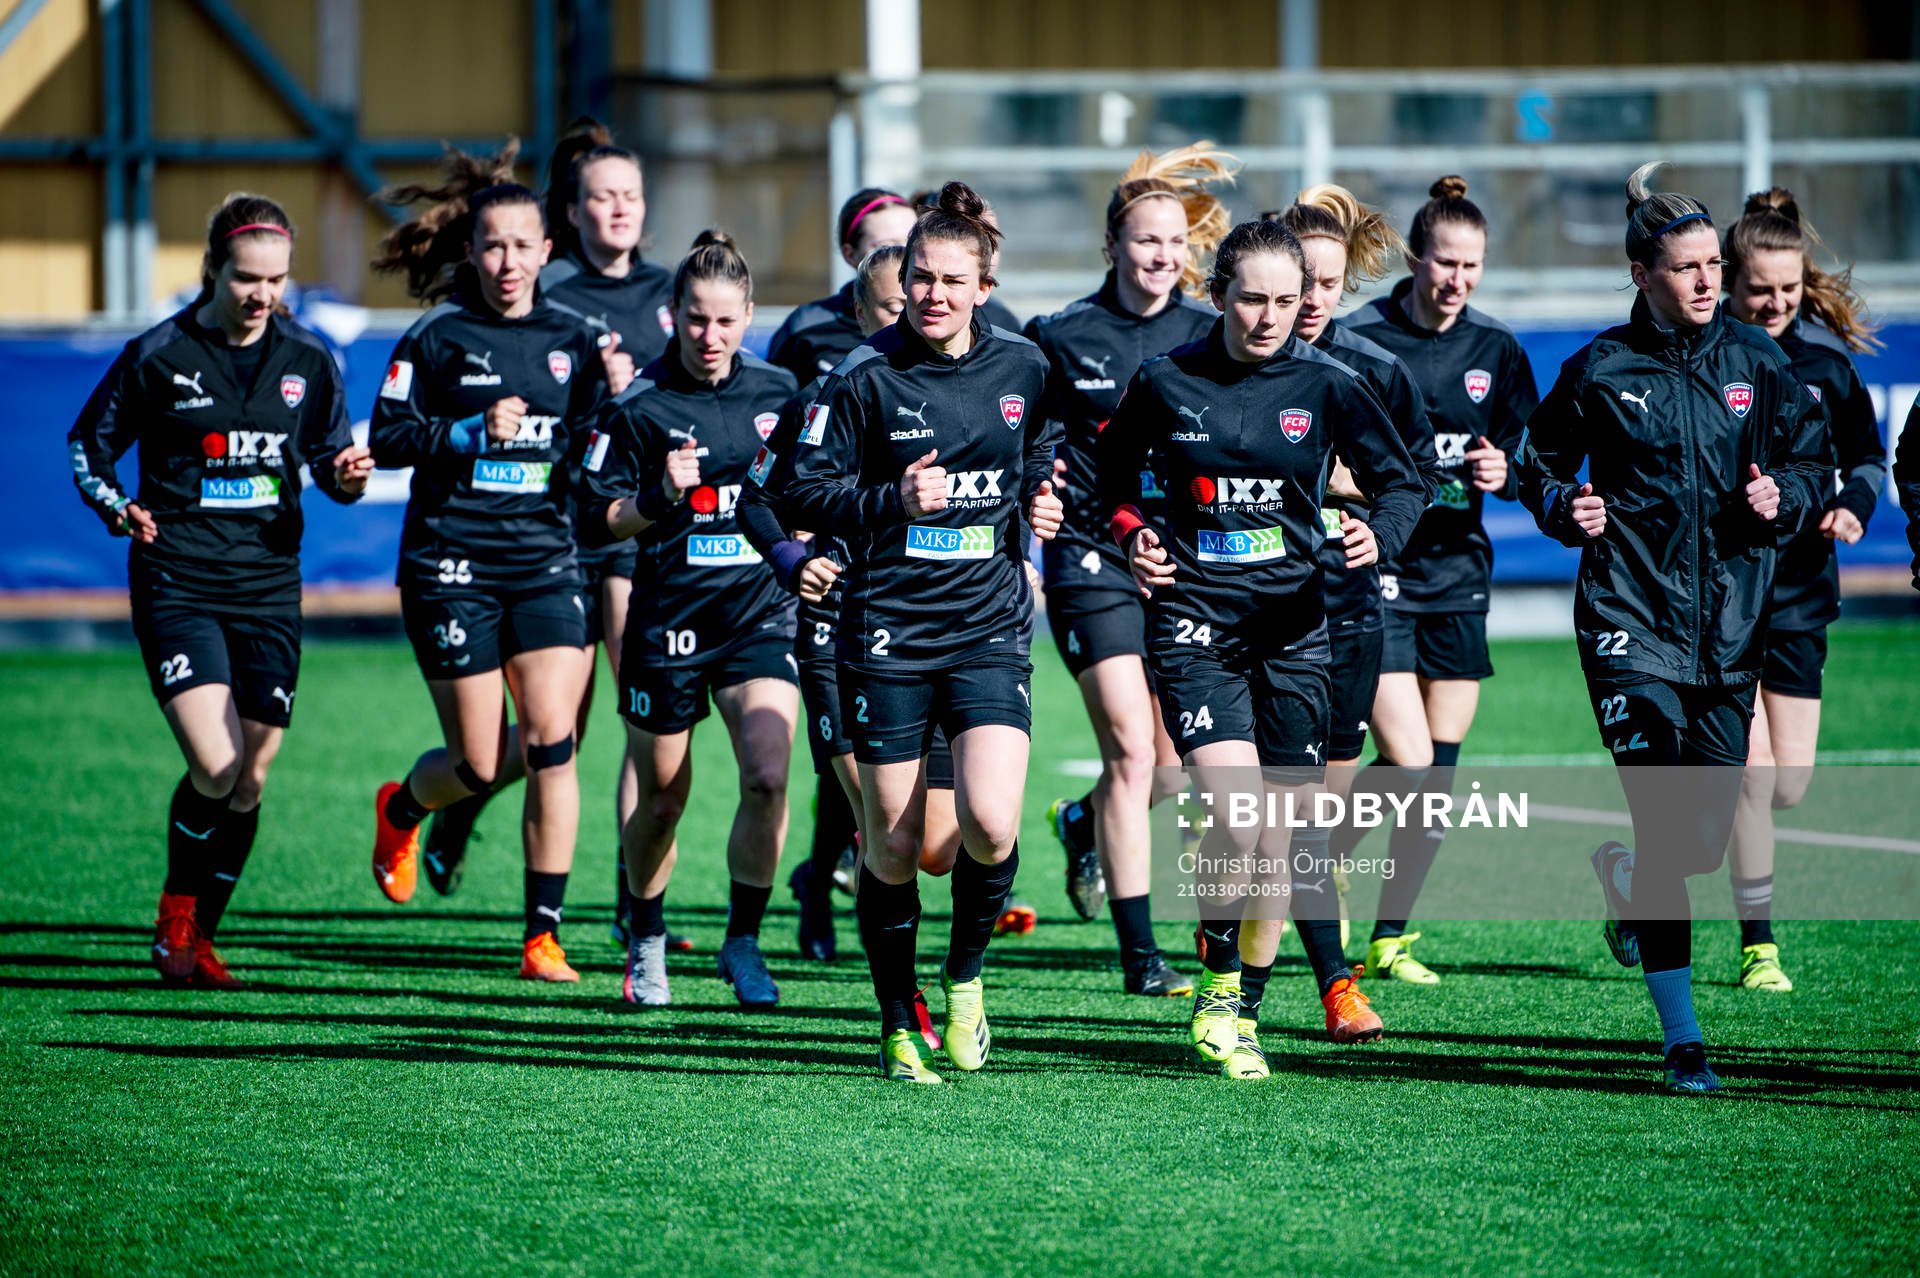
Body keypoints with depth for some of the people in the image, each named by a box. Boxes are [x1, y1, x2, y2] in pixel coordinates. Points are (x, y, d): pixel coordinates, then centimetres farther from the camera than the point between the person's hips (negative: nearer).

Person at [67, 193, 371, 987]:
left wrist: (345, 477, -9)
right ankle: (174, 917, 6)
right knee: (214, 768, -17)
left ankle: (200, 940, 19)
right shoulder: (158, 356, -5)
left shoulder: (306, 362, 4)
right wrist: (116, 507, -14)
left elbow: (328, 458, 14)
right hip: (177, 584, -4)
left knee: (249, 782, 3)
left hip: (268, 587, 4)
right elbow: (88, 442, 4)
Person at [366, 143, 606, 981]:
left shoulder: (572, 339, 8)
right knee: (481, 765, -1)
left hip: (545, 561, 3)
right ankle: (401, 809, 37)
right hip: (451, 562, -3)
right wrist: (471, 432, -17)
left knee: (551, 742, -12)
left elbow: (594, 440, 14)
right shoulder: (438, 337, -1)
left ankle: (543, 937, -6)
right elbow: (387, 437, -3)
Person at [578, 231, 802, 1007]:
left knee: (768, 776, -17)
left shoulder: (778, 393, 4)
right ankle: (646, 944, 33)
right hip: (667, 616, -2)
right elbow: (593, 522, -6)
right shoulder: (640, 406, -6)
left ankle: (743, 940, -1)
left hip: (760, 611, 2)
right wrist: (661, 496, -20)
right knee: (662, 797, 10)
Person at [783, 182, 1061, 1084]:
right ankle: (898, 1027, 18)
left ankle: (965, 974, 11)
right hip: (888, 630, -2)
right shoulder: (865, 378, -5)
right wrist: (894, 501, -19)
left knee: (991, 825, -16)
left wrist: (1038, 502, 4)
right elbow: (806, 495, -4)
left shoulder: (1023, 368, 5)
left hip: (989, 628, 2)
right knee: (892, 846, 1)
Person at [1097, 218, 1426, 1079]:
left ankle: (1240, 1007, 19)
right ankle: (1219, 983, 3)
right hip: (1193, 618, -2)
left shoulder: (1324, 386, 0)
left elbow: (1402, 482, 4)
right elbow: (1110, 471, 16)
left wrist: (1378, 536, -16)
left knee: (1291, 823, 3)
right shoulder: (1166, 381, 0)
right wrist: (1133, 535, -1)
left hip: (1291, 620, 2)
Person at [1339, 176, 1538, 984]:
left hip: (1458, 577, 5)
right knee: (1406, 761, -13)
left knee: (1440, 770, 3)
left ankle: (1390, 939, 14)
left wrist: (1503, 472, -10)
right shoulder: (1357, 340, -7)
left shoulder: (1496, 350, 5)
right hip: (1376, 575, -5)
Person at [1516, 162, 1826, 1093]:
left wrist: (1784, 495, -9)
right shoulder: (1601, 370, 0)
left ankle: (1624, 874, 42)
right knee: (1665, 831, -13)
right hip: (1631, 622, -3)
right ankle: (1683, 1043, -7)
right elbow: (1540, 461, 11)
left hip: (1731, 623, 3)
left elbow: (1813, 460, 12)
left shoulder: (1755, 360, 6)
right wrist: (1564, 509, -9)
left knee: (1705, 840, 4)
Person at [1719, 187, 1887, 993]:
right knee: (1755, 771, -12)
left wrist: (1852, 504, -7)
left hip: (1799, 592, 5)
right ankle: (1758, 947, 0)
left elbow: (1868, 455, 13)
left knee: (1789, 786, 5)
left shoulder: (1824, 358, 2)